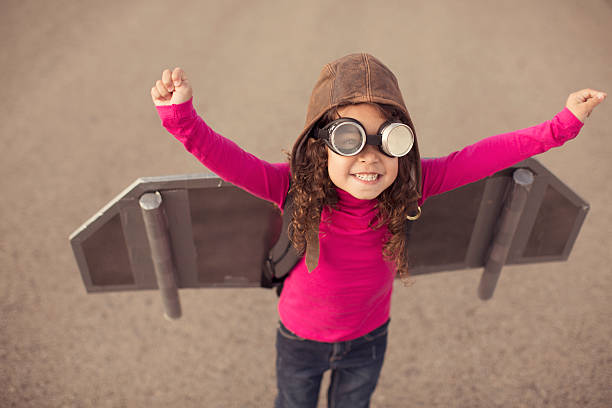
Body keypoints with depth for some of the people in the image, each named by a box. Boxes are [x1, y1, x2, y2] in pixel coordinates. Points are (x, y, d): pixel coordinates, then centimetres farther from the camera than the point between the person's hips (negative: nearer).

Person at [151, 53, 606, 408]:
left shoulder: (410, 185, -26)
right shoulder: (297, 188, -32)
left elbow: (481, 157, -24)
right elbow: (229, 160, -40)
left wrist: (563, 125, -22)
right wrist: (183, 116, -55)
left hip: (368, 338, 2)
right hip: (301, 339, -1)